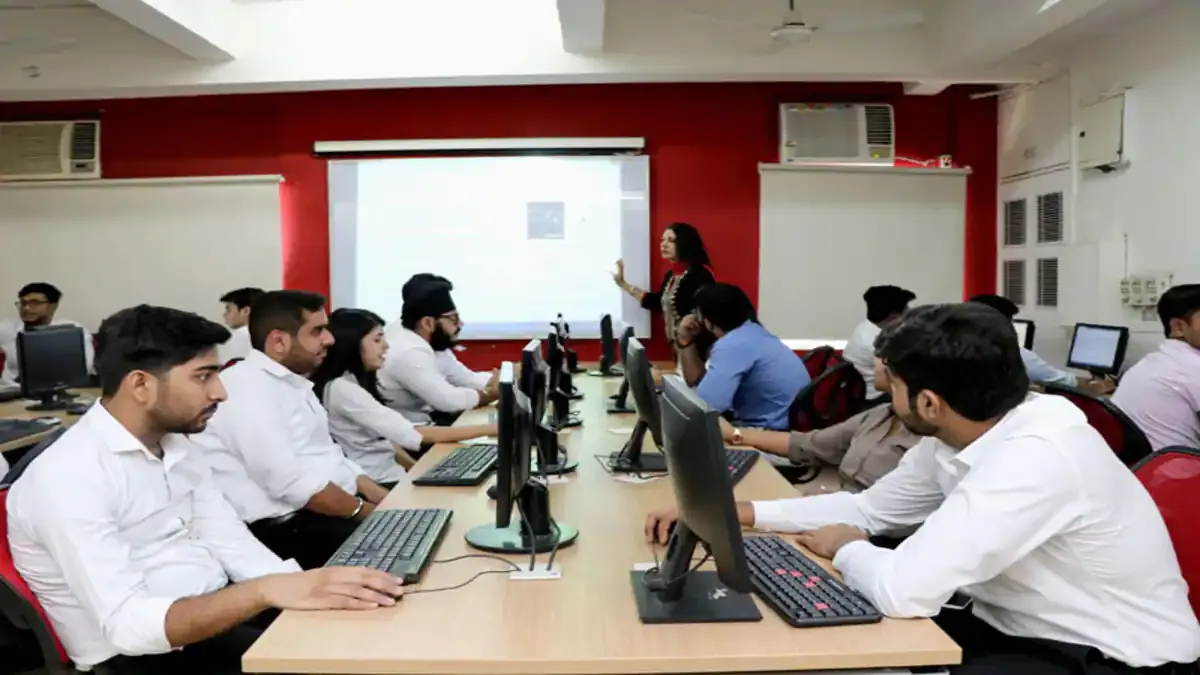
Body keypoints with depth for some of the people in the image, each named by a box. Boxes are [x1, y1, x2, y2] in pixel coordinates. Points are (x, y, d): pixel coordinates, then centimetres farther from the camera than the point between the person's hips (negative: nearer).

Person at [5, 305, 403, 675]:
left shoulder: (176, 446, 7)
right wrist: (266, 591, -38)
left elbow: (233, 546, 2)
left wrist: (304, 587, -14)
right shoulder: (67, 477, -19)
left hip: (222, 616, 7)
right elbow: (128, 624, -26)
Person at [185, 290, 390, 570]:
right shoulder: (247, 388, -14)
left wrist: (386, 500, 4)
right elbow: (291, 482, -22)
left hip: (339, 509, 9)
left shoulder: (293, 383, 16)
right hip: (289, 528, -9)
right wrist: (368, 512, -16)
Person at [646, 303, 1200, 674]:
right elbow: (868, 508, 8)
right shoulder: (953, 439, -5)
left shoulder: (1036, 454, -32)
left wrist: (846, 550, -14)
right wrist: (735, 512, 1)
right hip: (1020, 628, 7)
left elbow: (904, 590, -38)